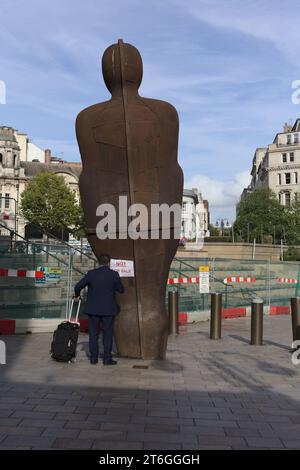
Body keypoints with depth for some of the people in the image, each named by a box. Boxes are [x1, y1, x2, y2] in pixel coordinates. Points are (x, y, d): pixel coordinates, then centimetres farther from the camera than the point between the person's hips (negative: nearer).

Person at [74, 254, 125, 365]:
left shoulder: (91, 273, -6)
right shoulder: (114, 274, -7)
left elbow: (78, 286, -4)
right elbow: (121, 290, 1)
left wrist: (77, 295, 16)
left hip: (93, 309, 1)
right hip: (108, 309, -1)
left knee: (93, 334, 10)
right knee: (108, 334, 7)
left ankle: (93, 358, 15)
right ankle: (107, 359, 8)